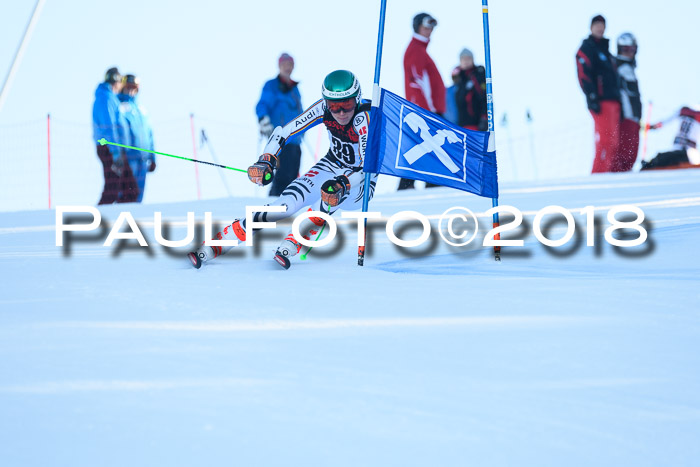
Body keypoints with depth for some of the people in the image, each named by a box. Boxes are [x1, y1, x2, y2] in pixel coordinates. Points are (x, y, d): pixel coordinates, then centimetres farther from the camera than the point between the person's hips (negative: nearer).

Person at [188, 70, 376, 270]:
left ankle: (290, 246, -40)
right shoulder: (323, 108, -15)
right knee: (286, 204, -20)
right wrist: (267, 160, -26)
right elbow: (284, 132, -10)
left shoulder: (365, 118, -29)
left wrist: (343, 184, -53)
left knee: (337, 191, -40)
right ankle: (213, 247, -23)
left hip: (360, 185, -3)